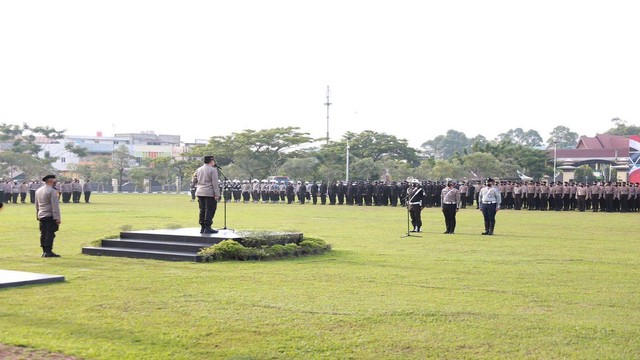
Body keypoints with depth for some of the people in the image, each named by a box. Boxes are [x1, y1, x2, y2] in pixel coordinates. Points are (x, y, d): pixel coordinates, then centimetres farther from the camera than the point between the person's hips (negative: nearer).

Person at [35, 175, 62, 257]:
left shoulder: (38, 191, 15)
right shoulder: (52, 191, -12)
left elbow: (37, 205, 21)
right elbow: (55, 206, -16)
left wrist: (37, 215, 27)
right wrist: (57, 218, -17)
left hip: (41, 216, 8)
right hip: (50, 216, -8)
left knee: (43, 234, 11)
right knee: (50, 234, -7)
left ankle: (44, 251, 14)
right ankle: (48, 251, -9)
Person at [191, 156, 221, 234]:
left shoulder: (198, 170, 11)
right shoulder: (213, 170, -9)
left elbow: (193, 181, 16)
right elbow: (215, 183, -13)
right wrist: (217, 195, -13)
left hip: (200, 193, 7)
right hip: (209, 193, -7)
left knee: (202, 210, 13)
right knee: (210, 210, -3)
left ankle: (202, 227, 15)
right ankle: (207, 228, -7)